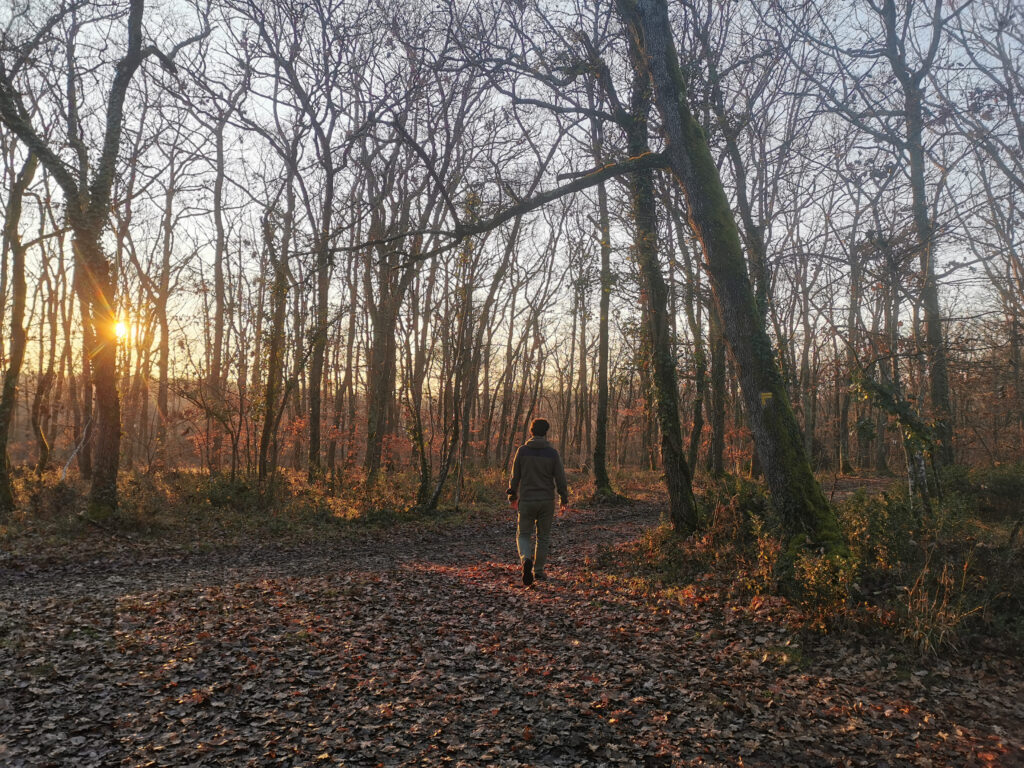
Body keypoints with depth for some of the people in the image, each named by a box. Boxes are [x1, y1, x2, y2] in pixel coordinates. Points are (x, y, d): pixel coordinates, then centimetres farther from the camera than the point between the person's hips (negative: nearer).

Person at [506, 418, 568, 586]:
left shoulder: (522, 451, -4)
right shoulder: (552, 453, -5)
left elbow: (515, 476, 1)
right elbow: (560, 478, -3)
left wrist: (513, 496, 13)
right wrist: (564, 499, 9)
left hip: (526, 500, 0)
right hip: (547, 501, 0)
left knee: (523, 535, 10)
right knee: (543, 537, 15)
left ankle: (526, 559, -17)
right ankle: (538, 570, 19)